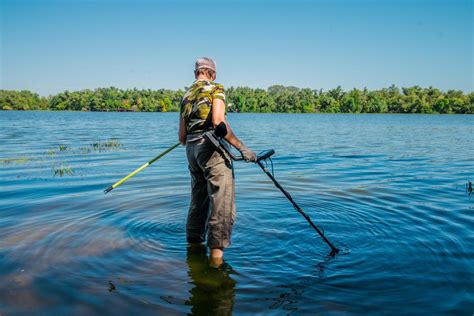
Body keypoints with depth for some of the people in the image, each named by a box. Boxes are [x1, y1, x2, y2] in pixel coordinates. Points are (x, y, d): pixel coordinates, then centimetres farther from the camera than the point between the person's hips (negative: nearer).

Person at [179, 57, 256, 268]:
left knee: (198, 199, 20)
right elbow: (218, 122, -18)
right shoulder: (216, 89, -1)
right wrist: (241, 147, -16)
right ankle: (216, 252, -11)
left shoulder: (186, 96, 18)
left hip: (191, 149, 8)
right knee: (221, 203, -7)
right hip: (211, 147, -7)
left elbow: (181, 137, 16)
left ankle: (193, 243, 32)